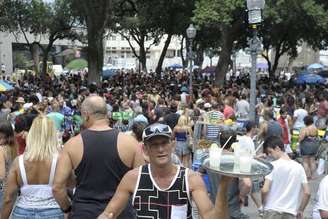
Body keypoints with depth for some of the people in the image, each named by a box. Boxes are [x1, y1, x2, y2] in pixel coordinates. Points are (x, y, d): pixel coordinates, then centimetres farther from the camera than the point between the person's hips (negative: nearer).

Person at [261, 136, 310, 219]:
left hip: (272, 210, -4)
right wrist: (301, 210, 13)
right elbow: (307, 193, 2)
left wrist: (263, 203, 3)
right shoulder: (299, 167, 5)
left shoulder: (273, 165, -9)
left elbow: (265, 190, -15)